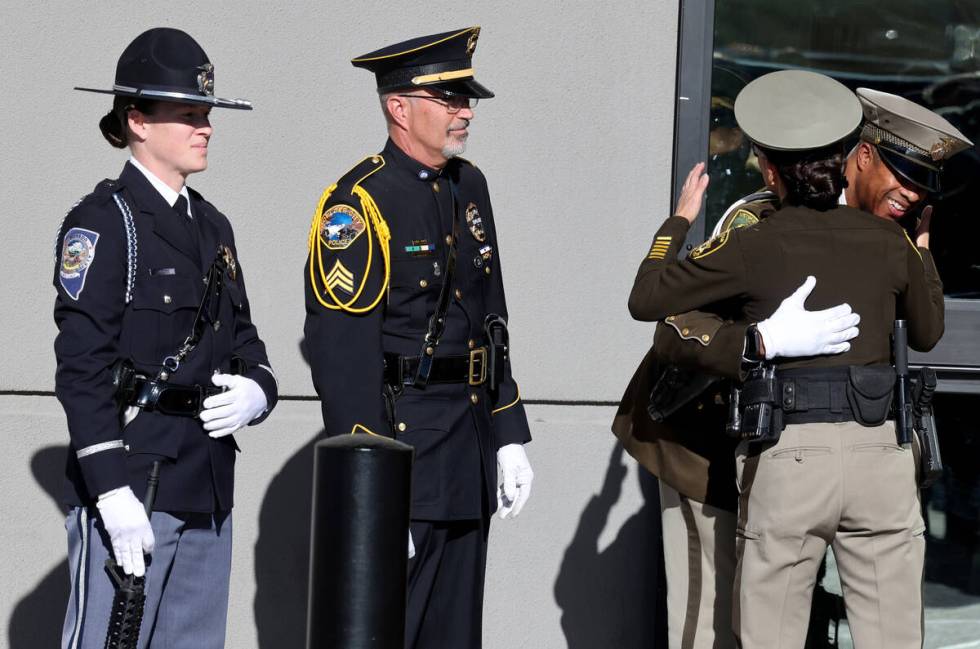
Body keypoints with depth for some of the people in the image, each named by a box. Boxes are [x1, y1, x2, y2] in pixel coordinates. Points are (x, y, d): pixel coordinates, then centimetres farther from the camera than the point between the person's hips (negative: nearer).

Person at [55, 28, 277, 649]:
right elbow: (83, 367, -15)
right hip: (130, 484, -8)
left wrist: (256, 390, -2)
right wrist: (112, 492, -20)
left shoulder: (211, 225, 15)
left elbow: (242, 337, 22)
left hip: (208, 484, 8)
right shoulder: (102, 223, -9)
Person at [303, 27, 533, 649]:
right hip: (399, 441, -8)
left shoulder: (469, 186, 13)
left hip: (471, 457, 8)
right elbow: (343, 357, -17)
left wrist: (510, 436, 14)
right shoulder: (360, 204, -13)